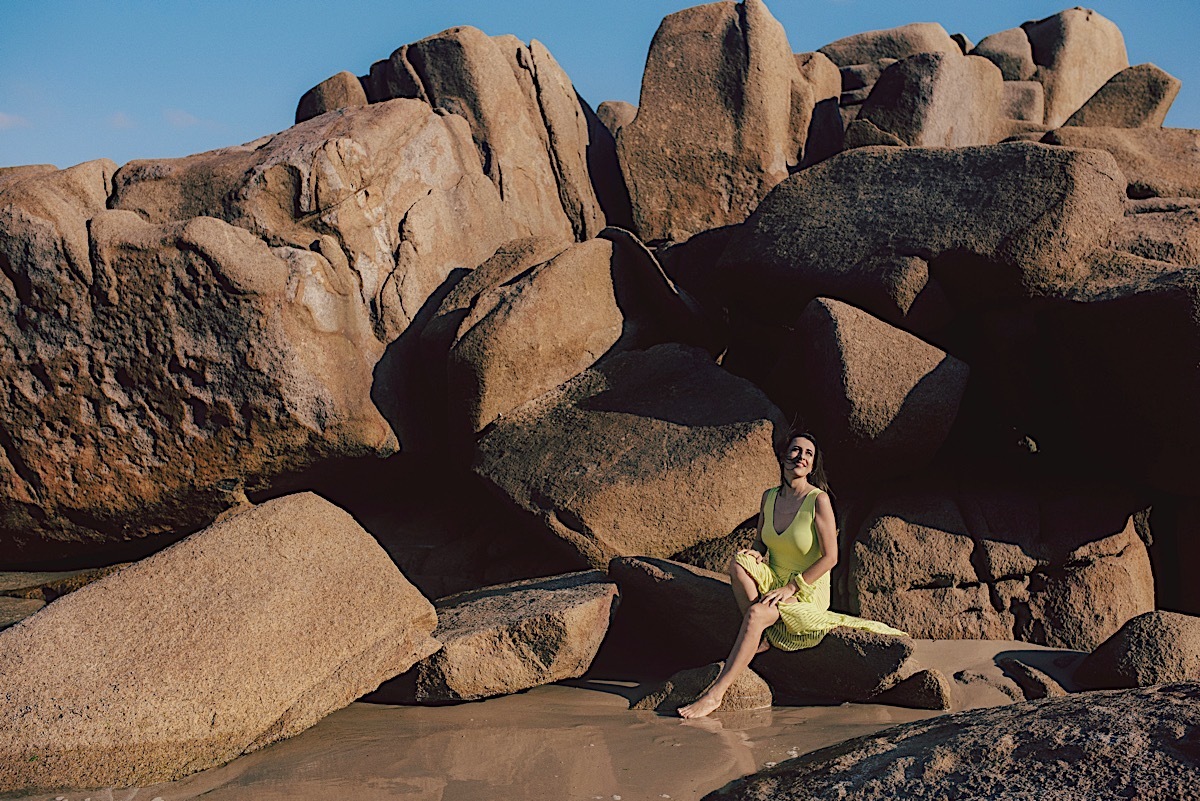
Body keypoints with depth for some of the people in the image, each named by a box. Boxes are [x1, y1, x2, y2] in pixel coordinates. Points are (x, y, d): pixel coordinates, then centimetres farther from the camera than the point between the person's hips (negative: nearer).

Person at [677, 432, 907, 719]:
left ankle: (716, 693, -33)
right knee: (739, 561, -25)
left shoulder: (818, 500, -15)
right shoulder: (769, 497, 3)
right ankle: (760, 636, -14)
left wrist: (790, 588, -20)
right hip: (774, 583, 5)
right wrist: (755, 554, -11)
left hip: (808, 591, -5)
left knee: (757, 614, -33)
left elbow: (830, 558, -15)